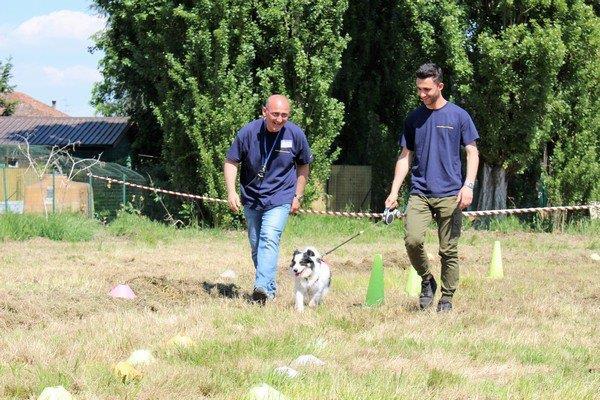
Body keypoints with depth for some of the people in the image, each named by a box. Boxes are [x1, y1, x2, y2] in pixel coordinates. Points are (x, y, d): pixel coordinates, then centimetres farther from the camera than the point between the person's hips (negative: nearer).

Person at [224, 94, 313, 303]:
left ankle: (263, 287, -34)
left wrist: (298, 196, 7)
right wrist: (231, 191, -16)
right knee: (255, 245, 12)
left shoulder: (296, 135, -9)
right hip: (251, 198, 3)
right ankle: (270, 287, 29)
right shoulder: (248, 132, -12)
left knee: (270, 239, -22)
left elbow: (303, 166, 8)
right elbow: (231, 162, -4)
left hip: (280, 198, -3)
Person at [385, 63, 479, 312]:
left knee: (449, 251, -1)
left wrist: (468, 186, -10)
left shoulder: (458, 116, 3)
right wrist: (394, 192, 8)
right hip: (419, 193, 2)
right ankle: (427, 281, 6)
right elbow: (405, 157, 16)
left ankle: (446, 298, 12)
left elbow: (472, 153, 3)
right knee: (412, 240, -17)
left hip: (449, 194, -2)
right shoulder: (413, 119, 12)